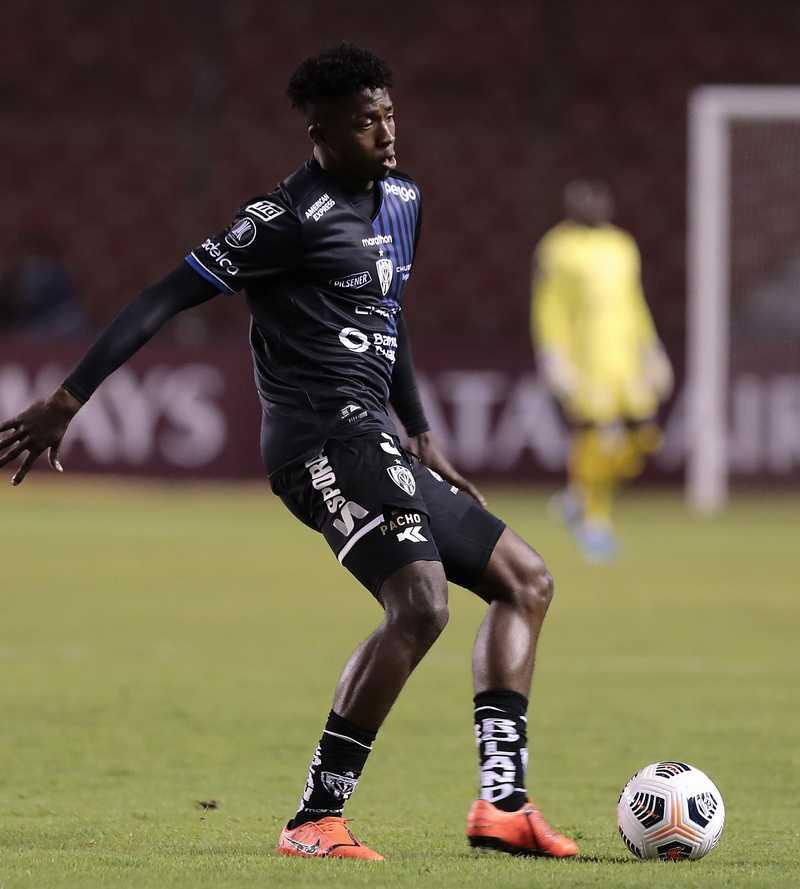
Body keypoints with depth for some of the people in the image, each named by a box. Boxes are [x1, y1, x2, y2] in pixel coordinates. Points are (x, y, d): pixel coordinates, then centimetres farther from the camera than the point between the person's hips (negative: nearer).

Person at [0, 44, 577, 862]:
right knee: (420, 605, -26)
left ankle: (501, 804, 7)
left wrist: (422, 437, 30)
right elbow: (168, 297, -13)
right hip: (324, 441, -10)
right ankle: (315, 820, -22)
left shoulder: (400, 199, 16)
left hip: (373, 443, 10)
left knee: (526, 581, 13)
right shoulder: (292, 217, -12)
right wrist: (66, 401, -17)